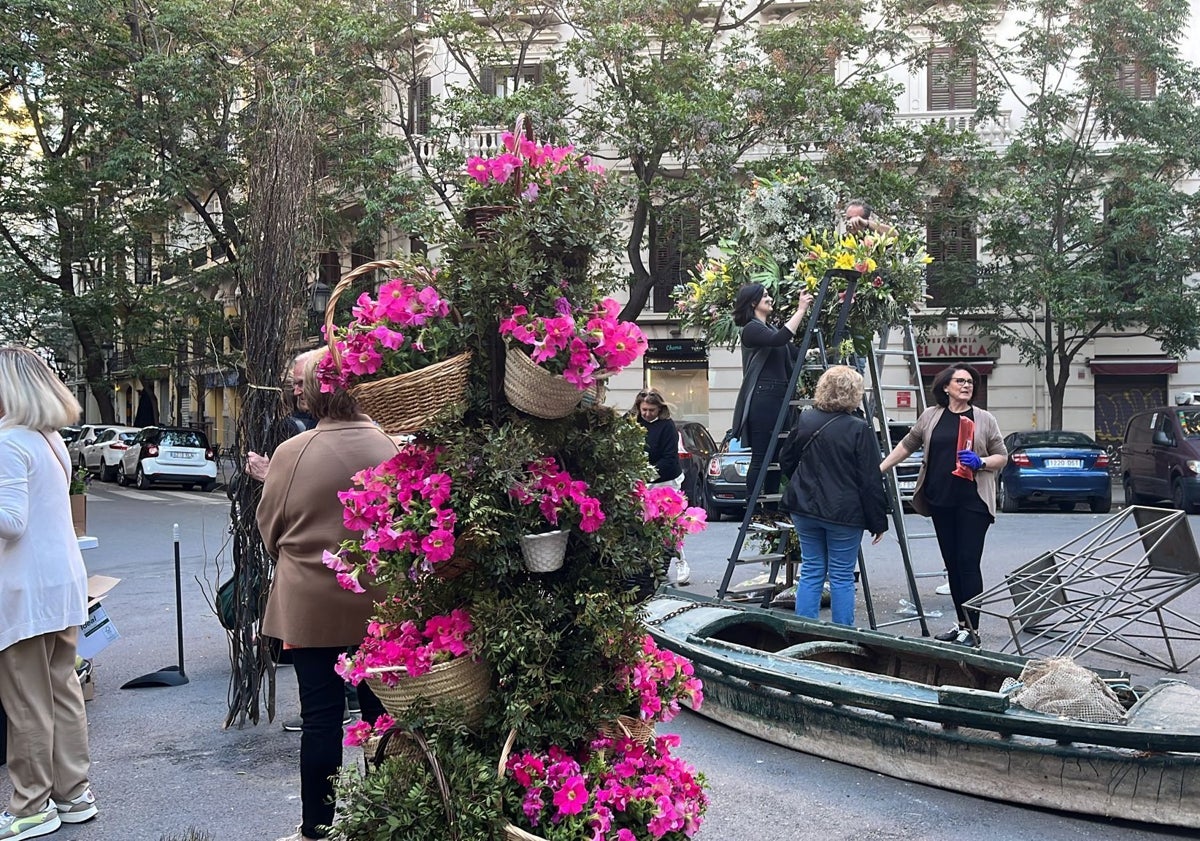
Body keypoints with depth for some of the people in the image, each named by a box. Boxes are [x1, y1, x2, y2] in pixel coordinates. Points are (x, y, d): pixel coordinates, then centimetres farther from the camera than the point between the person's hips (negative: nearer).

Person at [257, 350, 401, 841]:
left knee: (321, 715, 7)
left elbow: (269, 530, 1)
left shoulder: (292, 453, -13)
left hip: (311, 605, -2)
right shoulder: (389, 448, -10)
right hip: (378, 603, 2)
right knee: (379, 710, 13)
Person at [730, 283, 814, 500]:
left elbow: (797, 354, 17)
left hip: (779, 399, 9)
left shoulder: (771, 329, 22)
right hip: (762, 399, -9)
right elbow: (779, 340, -24)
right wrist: (801, 309, -20)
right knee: (760, 458, -8)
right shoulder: (751, 329, -5)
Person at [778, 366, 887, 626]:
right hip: (844, 514, -4)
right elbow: (870, 481, -13)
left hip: (805, 509, 4)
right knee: (842, 577, 5)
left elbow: (785, 462, 12)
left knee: (810, 572, 12)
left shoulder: (805, 421, 1)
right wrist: (878, 522, -4)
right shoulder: (859, 429, -15)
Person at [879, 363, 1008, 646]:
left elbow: (1002, 457, 7)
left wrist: (980, 462, -13)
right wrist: (878, 469, 13)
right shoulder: (930, 416, 10)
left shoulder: (984, 419, 5)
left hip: (973, 502, -3)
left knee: (968, 562, -8)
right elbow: (906, 445, 17)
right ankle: (962, 624, 19)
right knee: (952, 564, 9)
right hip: (941, 501, 3)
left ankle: (972, 630, -3)